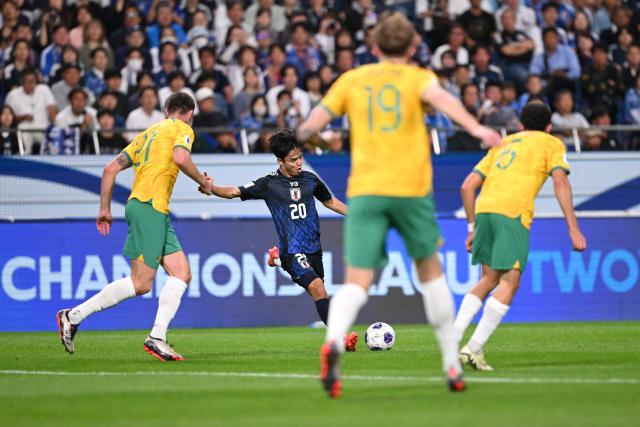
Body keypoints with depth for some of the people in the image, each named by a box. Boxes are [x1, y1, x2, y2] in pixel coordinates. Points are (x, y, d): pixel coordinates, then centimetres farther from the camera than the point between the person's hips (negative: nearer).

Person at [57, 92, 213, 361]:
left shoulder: (148, 133, 25)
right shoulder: (182, 129, 4)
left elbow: (111, 168, 20)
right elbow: (180, 158, -18)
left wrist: (104, 208, 22)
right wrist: (203, 182, -2)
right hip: (149, 206, -9)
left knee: (182, 274, 4)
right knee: (141, 283, -11)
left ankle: (157, 338, -5)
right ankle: (73, 316, -9)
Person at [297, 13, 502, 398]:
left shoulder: (352, 80, 13)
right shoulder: (417, 77, 7)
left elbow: (313, 123, 8)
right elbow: (439, 97, -16)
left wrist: (306, 135, 32)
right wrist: (476, 128, -30)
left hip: (364, 190, 1)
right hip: (411, 189, -1)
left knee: (357, 282, -6)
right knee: (430, 271, 18)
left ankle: (333, 341, -37)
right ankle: (452, 364, 20)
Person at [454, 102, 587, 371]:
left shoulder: (503, 144, 30)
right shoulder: (551, 144, 17)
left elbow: (468, 186, 23)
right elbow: (560, 182, -1)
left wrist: (473, 226, 29)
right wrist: (573, 229, -6)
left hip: (484, 209, 6)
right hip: (513, 212, -6)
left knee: (489, 279, 18)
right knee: (509, 283, -3)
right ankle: (474, 348, -14)